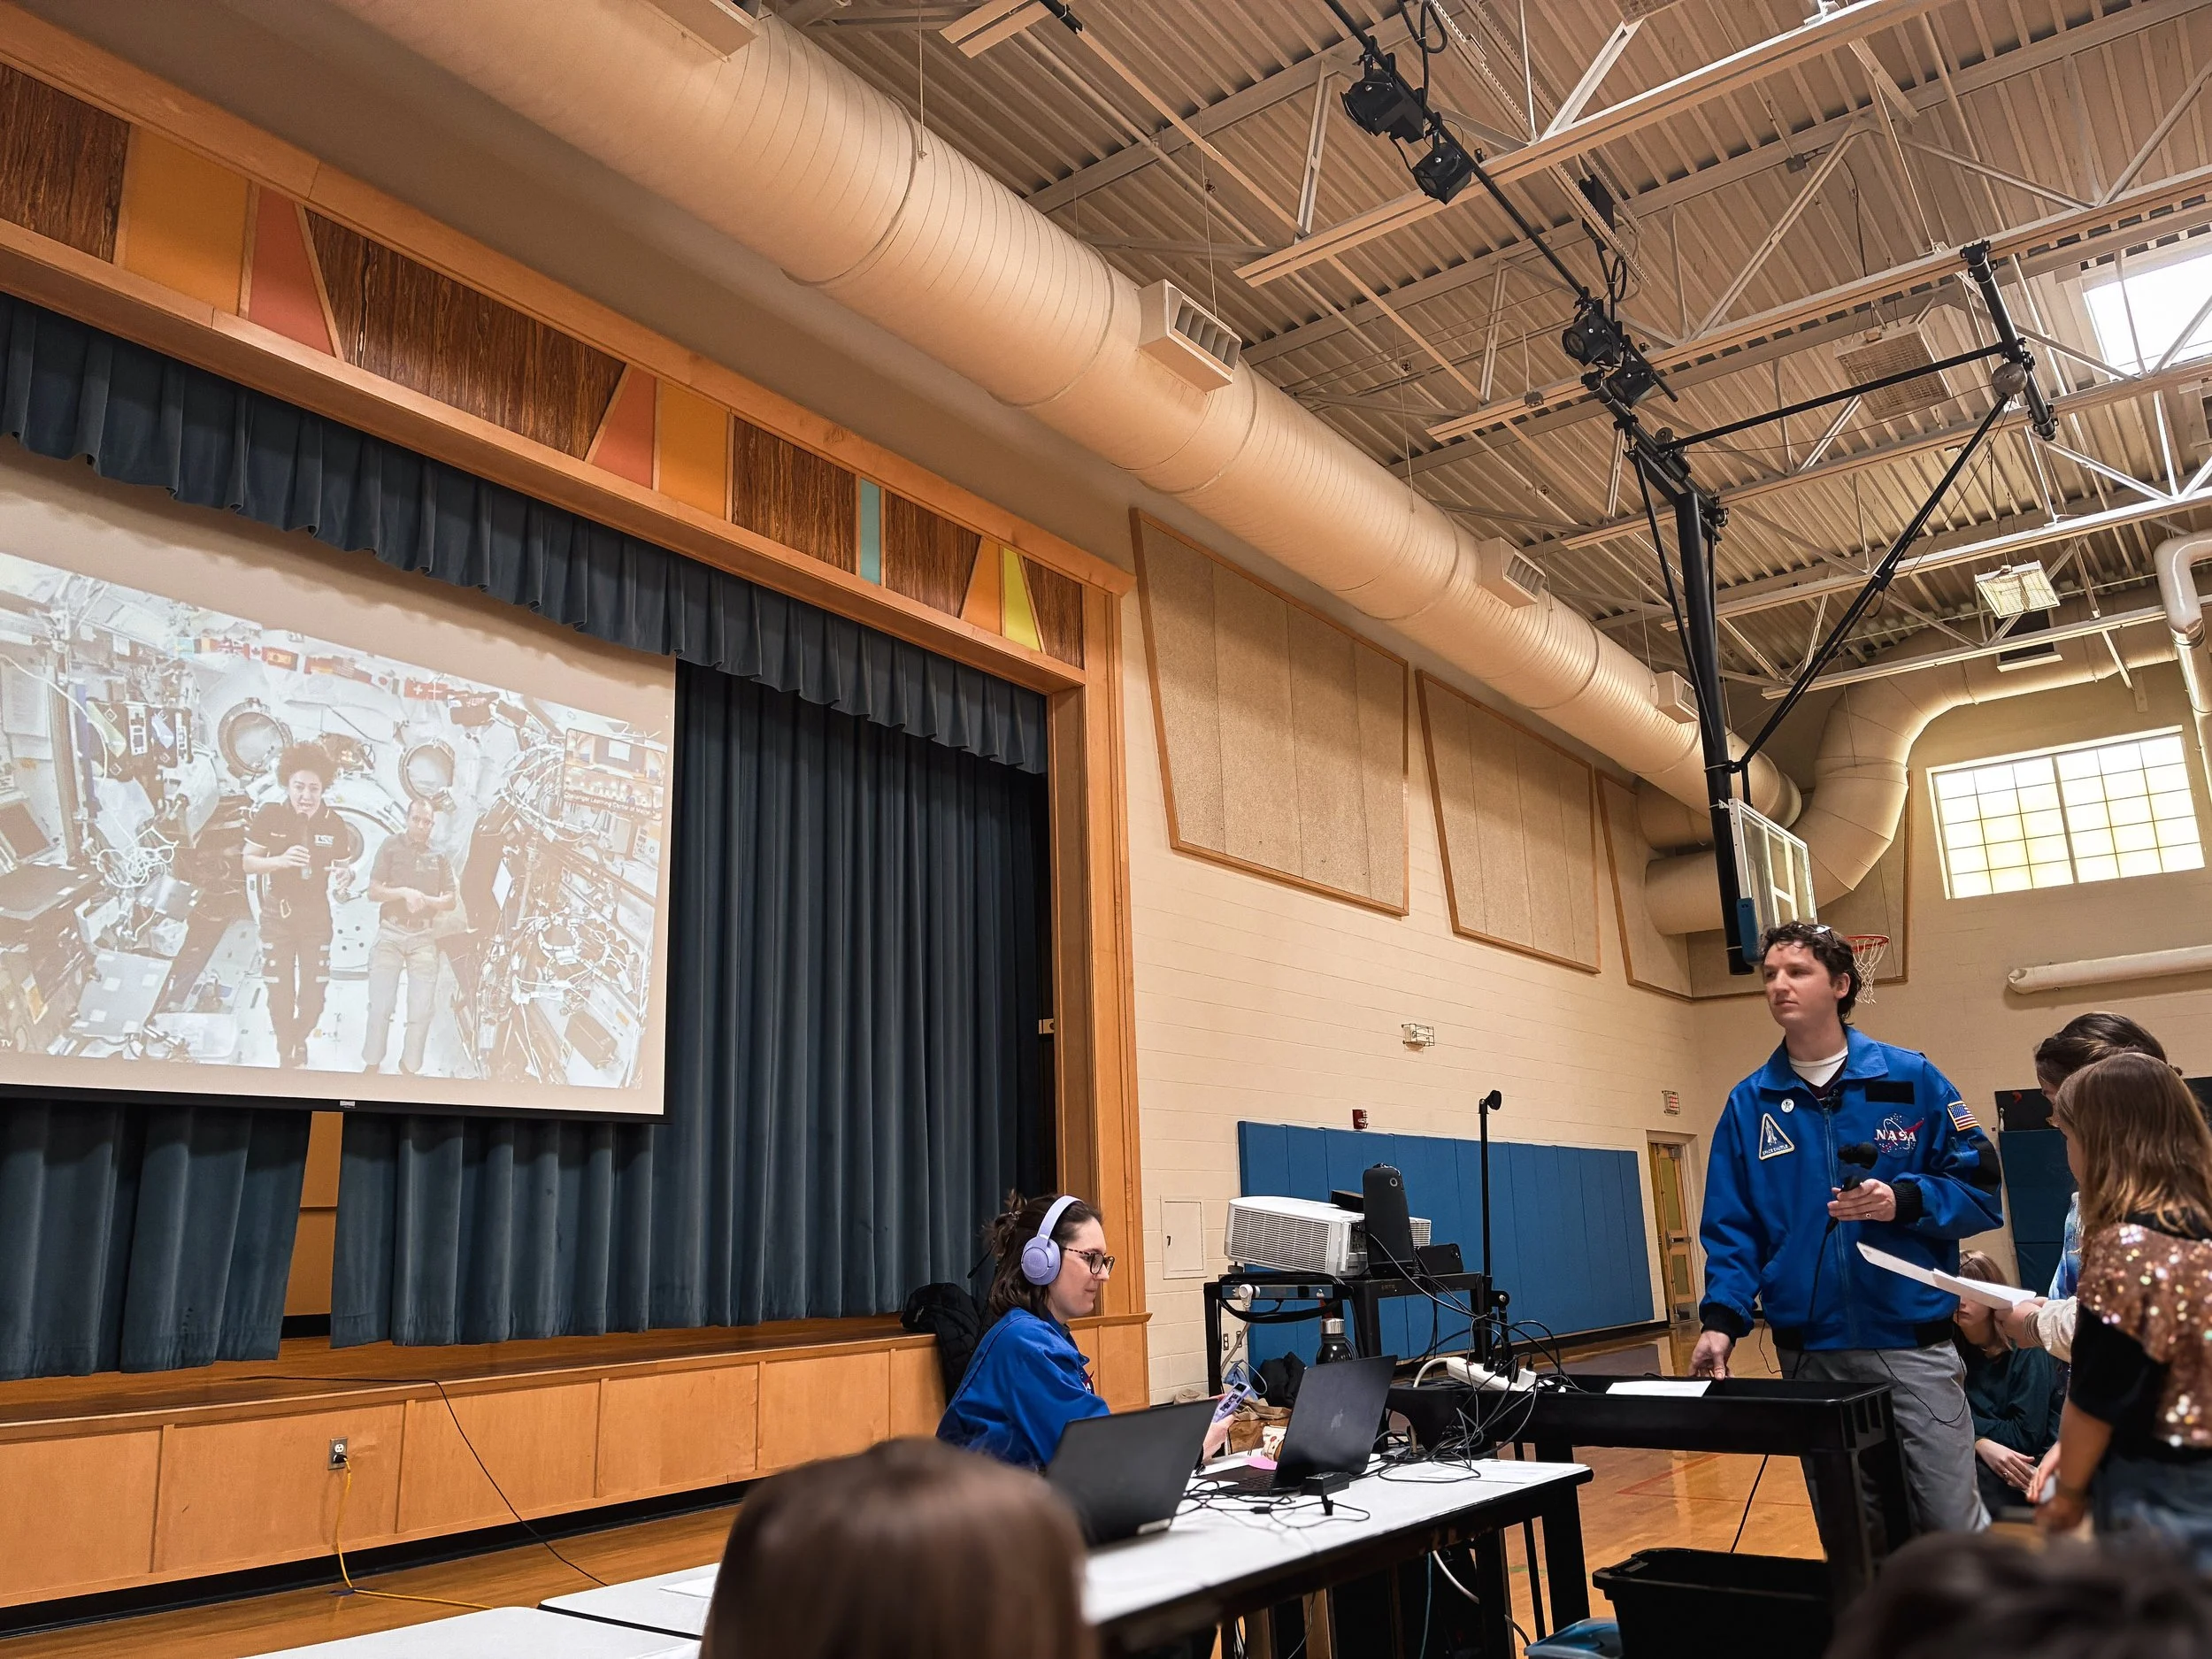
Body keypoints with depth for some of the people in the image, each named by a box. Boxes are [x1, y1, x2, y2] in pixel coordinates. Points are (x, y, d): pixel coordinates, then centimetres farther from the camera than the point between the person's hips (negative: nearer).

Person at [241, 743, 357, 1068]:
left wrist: (344, 877, -21)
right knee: (280, 994, 2)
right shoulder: (270, 816, -11)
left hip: (316, 916, 1)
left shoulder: (334, 824, -7)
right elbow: (247, 862, -8)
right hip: (277, 915, -1)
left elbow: (344, 867, 3)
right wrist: (280, 860, -26)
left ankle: (300, 1041, 35)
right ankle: (286, 1054, 26)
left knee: (314, 996, 4)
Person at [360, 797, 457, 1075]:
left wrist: (424, 900, -11)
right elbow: (373, 891, -1)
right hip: (390, 933, -2)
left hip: (424, 937, 2)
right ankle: (371, 1065, 8)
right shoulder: (391, 846, 4)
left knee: (421, 1011, -1)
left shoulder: (440, 856, 10)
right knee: (380, 1006, -4)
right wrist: (404, 892, -17)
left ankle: (410, 1068, 10)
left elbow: (450, 901, 7)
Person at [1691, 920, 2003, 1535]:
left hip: (1912, 1344, -2)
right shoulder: (1748, 1103, 5)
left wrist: (1904, 1201, -18)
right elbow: (1732, 1227, 5)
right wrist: (1721, 1317, -9)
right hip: (1808, 1353, 2)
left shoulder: (1910, 1079, 0)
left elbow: (1980, 1189, 0)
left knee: (1953, 1525, 1)